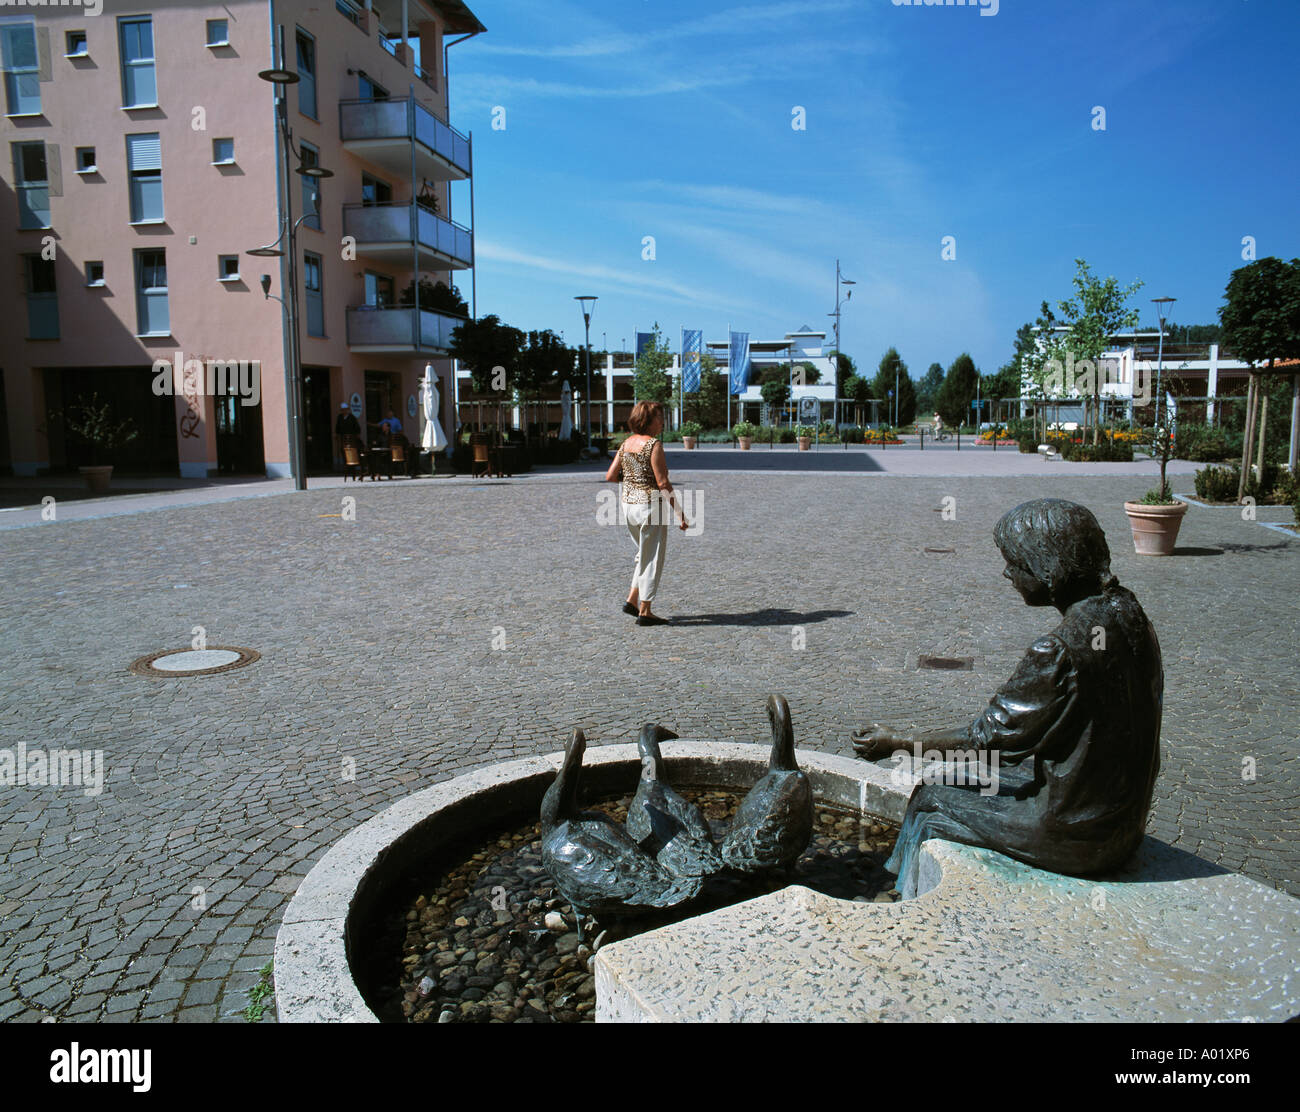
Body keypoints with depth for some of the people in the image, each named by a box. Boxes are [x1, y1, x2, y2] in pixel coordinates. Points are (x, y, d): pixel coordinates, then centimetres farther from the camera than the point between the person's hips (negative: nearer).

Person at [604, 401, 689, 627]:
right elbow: (663, 483, -17)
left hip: (628, 505, 8)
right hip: (650, 505, -8)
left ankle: (632, 600, 23)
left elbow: (610, 477, 7)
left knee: (646, 555, 23)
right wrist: (679, 511, -11)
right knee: (652, 558, 3)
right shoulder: (653, 445, -14)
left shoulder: (626, 443, 7)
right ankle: (644, 612, 7)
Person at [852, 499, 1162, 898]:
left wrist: (896, 742, -5)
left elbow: (988, 737, -17)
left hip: (1075, 835, -8)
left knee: (930, 800, 11)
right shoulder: (1128, 614, -2)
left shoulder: (1059, 651, -28)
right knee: (965, 777, 22)